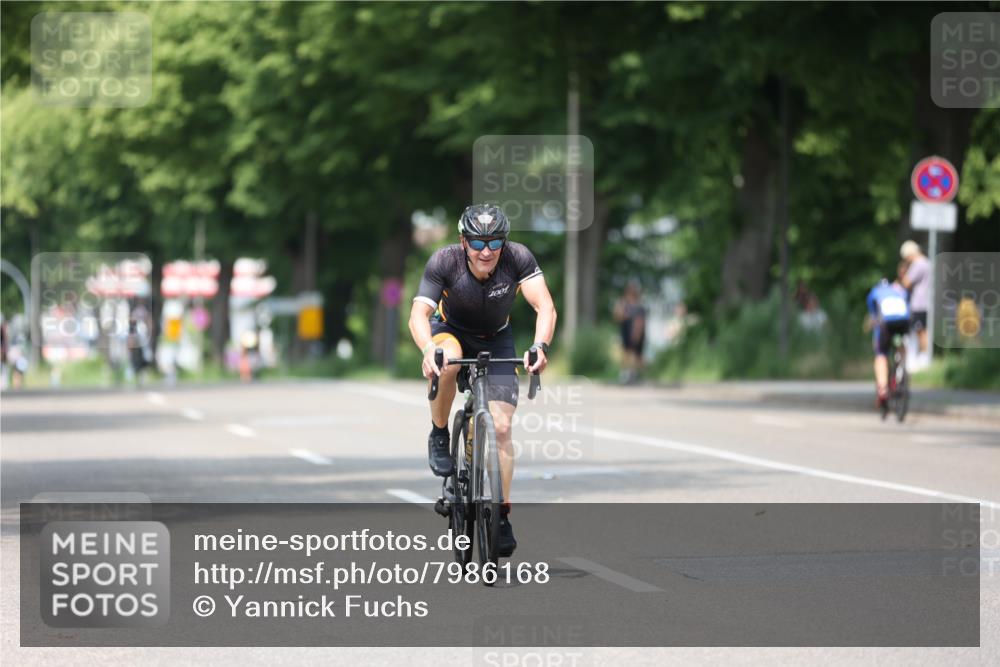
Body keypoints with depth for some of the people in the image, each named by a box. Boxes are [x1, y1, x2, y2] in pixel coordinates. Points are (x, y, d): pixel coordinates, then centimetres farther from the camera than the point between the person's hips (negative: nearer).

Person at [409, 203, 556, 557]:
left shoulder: (517, 257, -28)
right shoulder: (444, 261, -29)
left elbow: (545, 306, -35)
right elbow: (419, 314, -36)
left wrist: (540, 346, -54)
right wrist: (428, 350, -57)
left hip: (496, 340, 1)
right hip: (452, 330, -1)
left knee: (501, 427, -11)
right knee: (447, 362, -38)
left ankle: (501, 515, 1)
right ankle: (439, 436, -13)